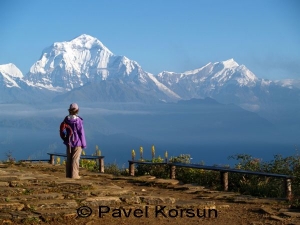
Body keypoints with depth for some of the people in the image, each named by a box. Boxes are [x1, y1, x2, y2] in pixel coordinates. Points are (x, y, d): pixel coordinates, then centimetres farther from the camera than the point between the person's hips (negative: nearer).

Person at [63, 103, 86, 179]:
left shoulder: (66, 119, -2)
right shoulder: (78, 120, -17)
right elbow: (81, 132, -13)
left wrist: (65, 140, 19)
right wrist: (84, 144, -5)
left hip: (69, 142, 5)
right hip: (77, 142, -5)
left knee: (69, 158, 11)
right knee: (75, 158, -1)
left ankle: (68, 174, 15)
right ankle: (74, 175, 0)